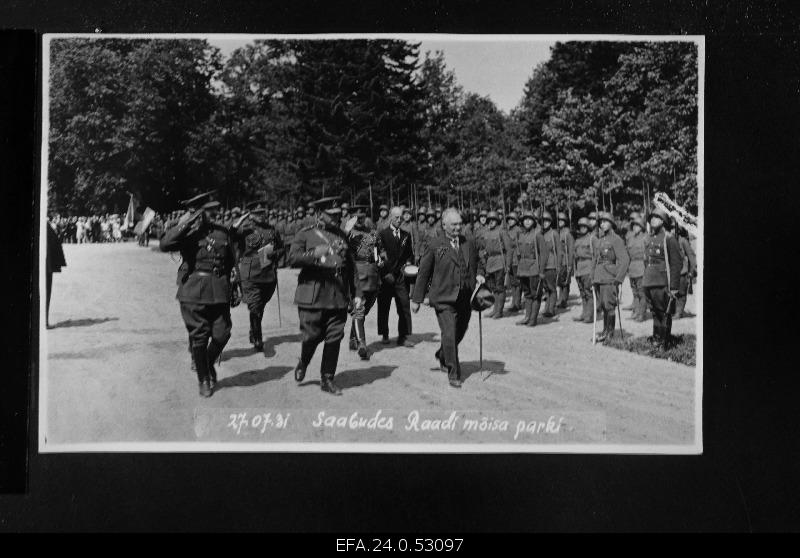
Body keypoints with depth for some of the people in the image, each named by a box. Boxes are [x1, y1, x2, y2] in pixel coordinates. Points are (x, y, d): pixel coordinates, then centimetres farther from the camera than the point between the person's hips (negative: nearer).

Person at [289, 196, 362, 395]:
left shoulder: (341, 236, 17)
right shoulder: (305, 234, 3)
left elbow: (351, 267, 18)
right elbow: (293, 258, -9)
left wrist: (356, 293, 12)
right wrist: (315, 254, -24)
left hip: (339, 297, 4)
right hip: (313, 295, -4)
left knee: (334, 338, 2)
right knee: (312, 335, -2)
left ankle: (327, 379, 13)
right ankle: (302, 364, 29)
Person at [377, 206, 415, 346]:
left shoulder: (406, 235, 13)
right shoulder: (382, 235, 0)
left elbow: (410, 254, 20)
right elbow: (380, 256, -5)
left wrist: (408, 263, -1)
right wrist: (386, 274, -12)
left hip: (401, 276, 3)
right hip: (386, 276, -3)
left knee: (404, 308, -3)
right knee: (383, 307, 5)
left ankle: (402, 337, 3)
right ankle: (384, 335, 18)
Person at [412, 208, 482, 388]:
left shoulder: (469, 244, 9)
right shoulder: (436, 246, -2)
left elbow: (475, 264, 25)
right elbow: (424, 272, 2)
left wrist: (478, 275, 1)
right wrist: (417, 299, 2)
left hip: (465, 299, 5)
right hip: (444, 299, -5)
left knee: (458, 334, 15)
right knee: (449, 336, -12)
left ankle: (442, 356, 44)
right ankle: (453, 374, 0)